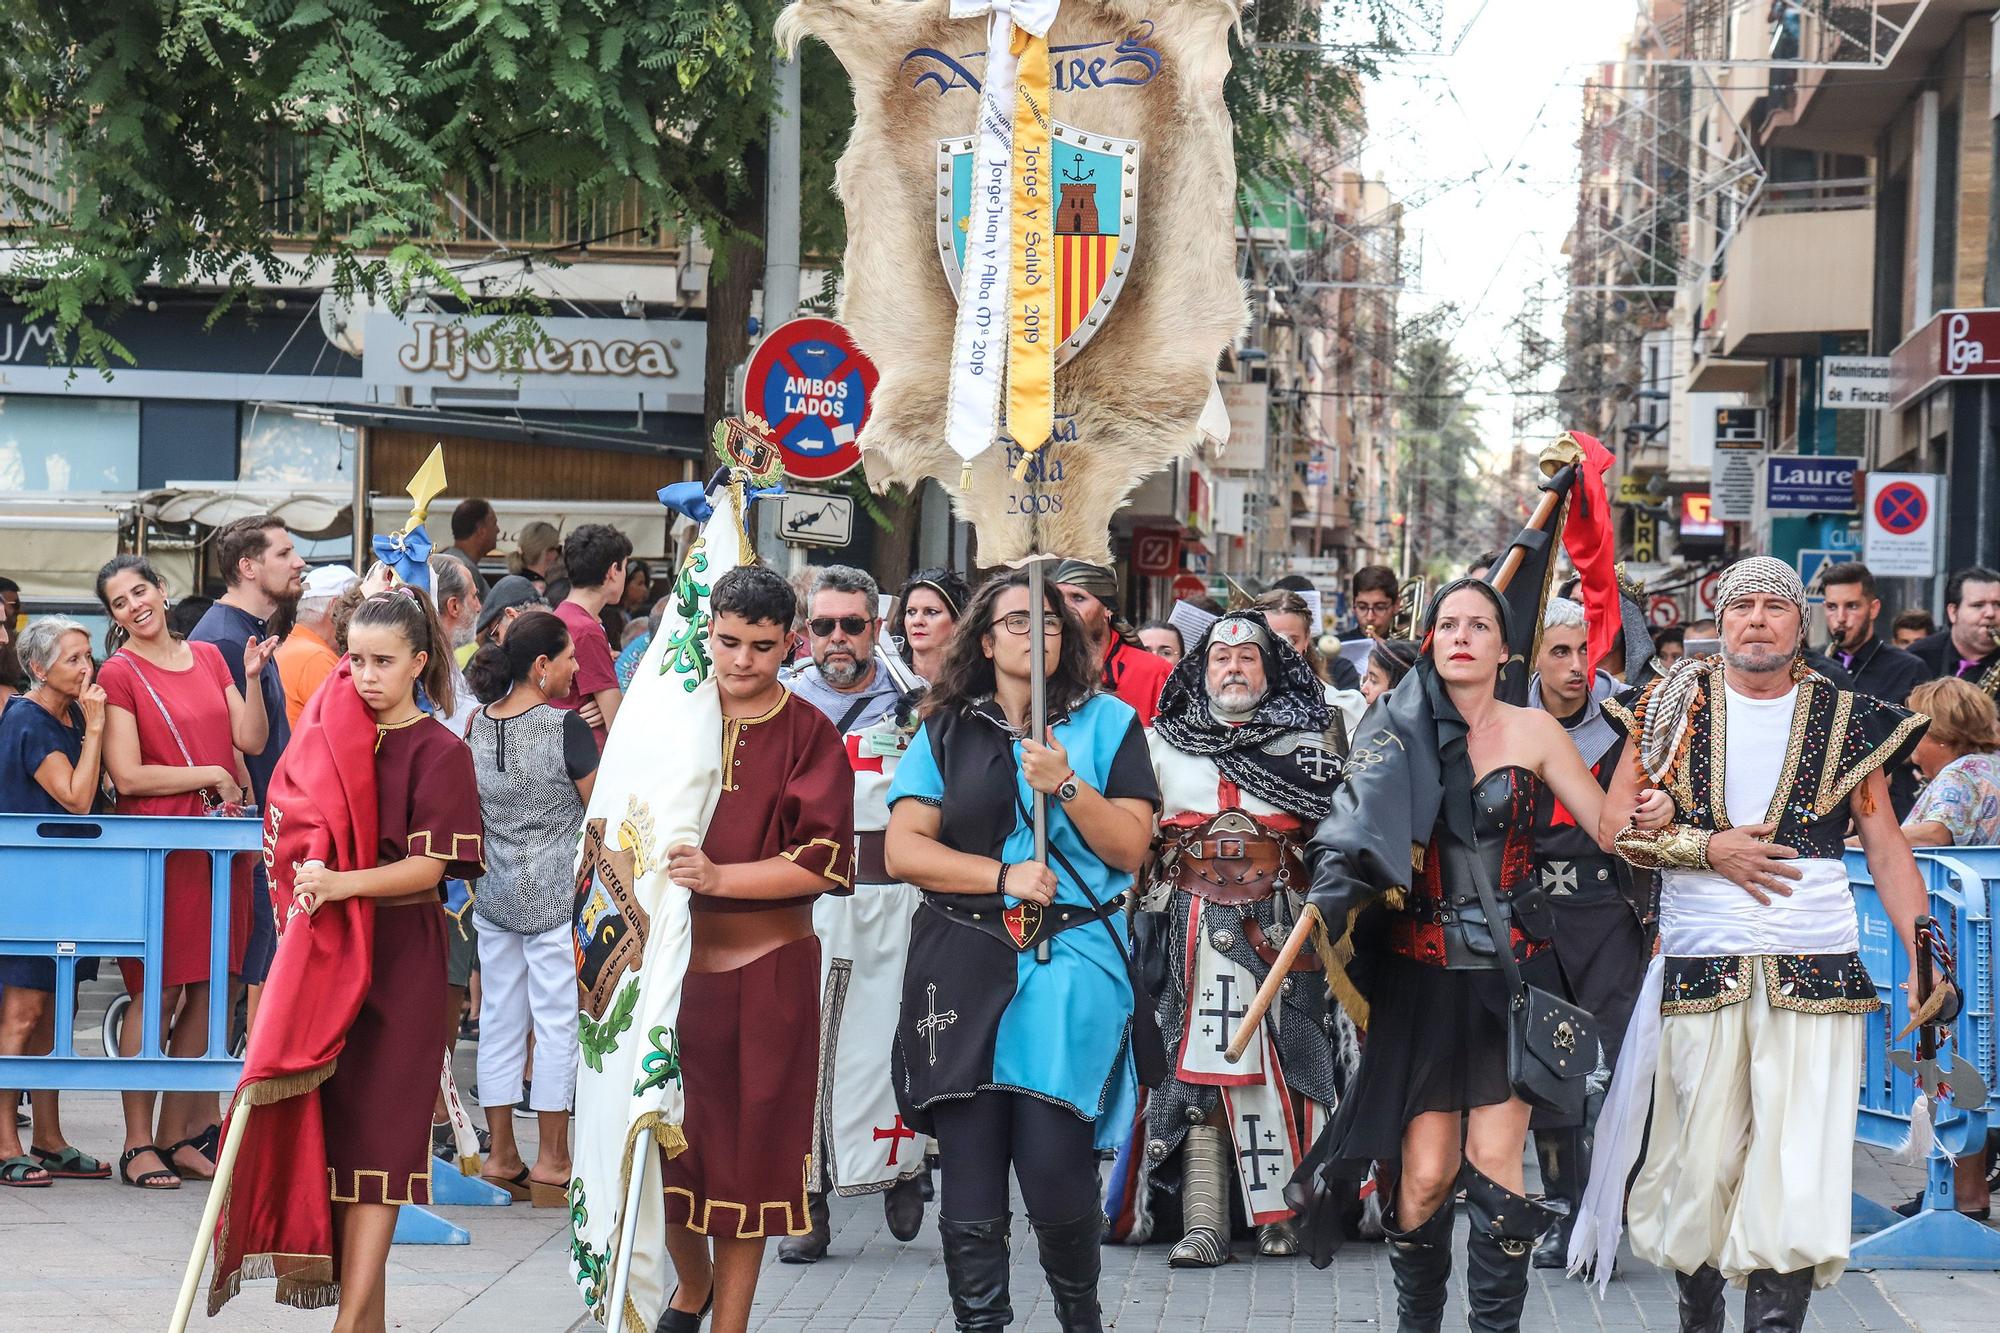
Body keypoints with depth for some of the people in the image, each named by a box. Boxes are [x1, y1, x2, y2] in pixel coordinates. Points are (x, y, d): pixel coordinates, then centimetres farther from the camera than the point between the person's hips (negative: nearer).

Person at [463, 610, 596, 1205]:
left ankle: (501, 1156, 16)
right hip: (557, 896, -6)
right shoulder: (566, 728, -15)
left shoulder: (477, 726, 3)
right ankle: (552, 1161, 5)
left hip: (494, 895, 6)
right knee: (558, 1023, 1)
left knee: (499, 1022, 11)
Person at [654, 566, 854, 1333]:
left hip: (769, 967, -2)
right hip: (675, 957, 2)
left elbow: (823, 862, -9)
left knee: (749, 1145, 3)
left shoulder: (809, 737, -2)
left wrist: (720, 877, -21)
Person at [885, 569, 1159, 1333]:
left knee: (1055, 1169, -11)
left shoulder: (1106, 722, 9)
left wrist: (1065, 784, -12)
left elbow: (1131, 846, 2)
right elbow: (905, 849, 3)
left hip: (1070, 963, -2)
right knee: (969, 1185, 0)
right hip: (964, 963, 2)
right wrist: (1004, 876, -9)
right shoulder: (945, 732, 11)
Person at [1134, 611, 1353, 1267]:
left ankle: (1284, 1211, 5)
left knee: (1283, 1061, -4)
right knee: (1197, 1066, -6)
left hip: (1281, 922, 0)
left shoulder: (1308, 739, 11)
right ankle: (1203, 1223, -8)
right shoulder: (1162, 743, 14)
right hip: (1194, 920, 0)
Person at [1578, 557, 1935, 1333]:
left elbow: (1886, 847, 8)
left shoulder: (1844, 719, 8)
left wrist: (1923, 955, -1)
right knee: (1699, 1156, 3)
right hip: (1700, 968, 0)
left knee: (1798, 1168, -9)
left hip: (1815, 971, 0)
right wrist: (1709, 848, -10)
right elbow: (1617, 818, 5)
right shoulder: (1678, 706, 7)